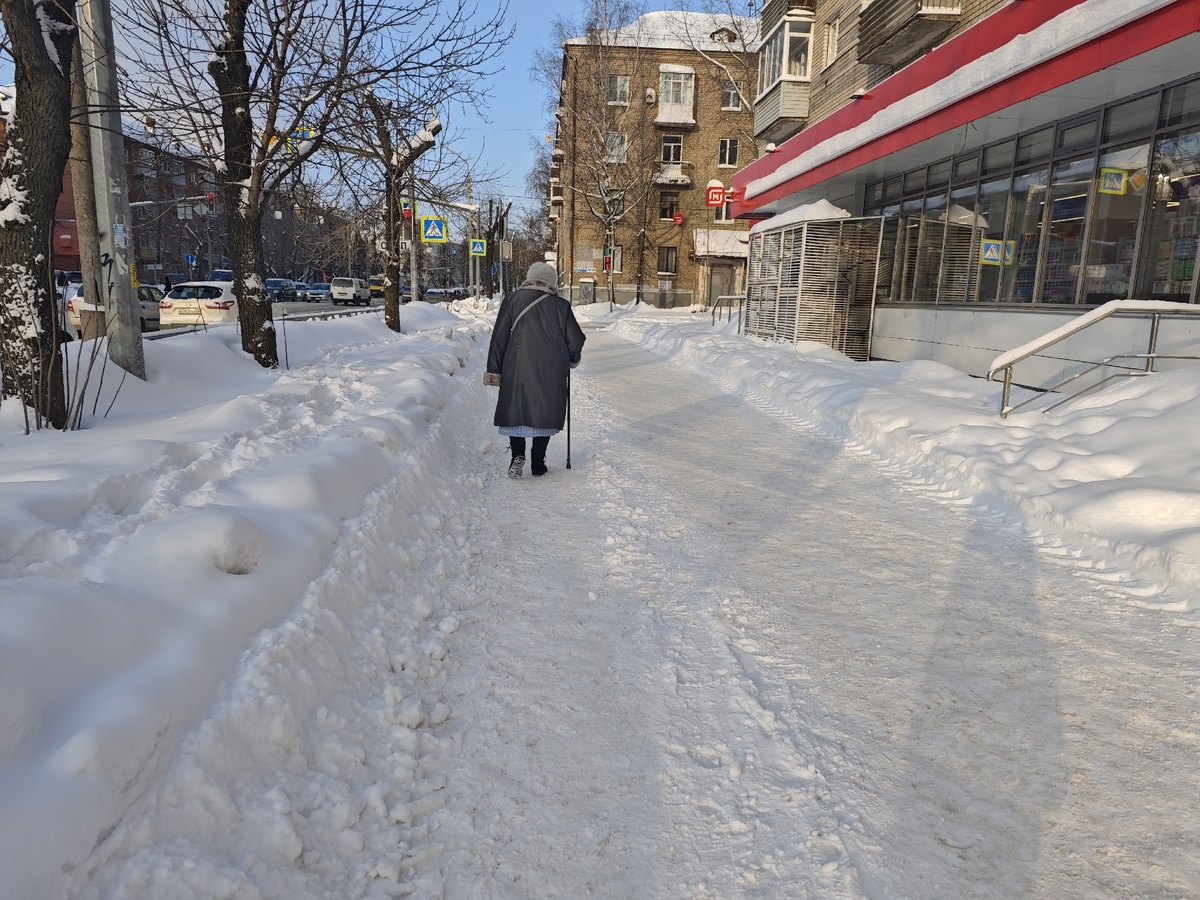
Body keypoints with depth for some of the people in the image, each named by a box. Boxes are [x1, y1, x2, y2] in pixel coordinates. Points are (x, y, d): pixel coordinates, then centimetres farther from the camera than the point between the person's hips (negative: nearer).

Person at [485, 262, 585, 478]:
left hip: (518, 367, 0)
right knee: (545, 411, 10)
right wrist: (572, 360, 26)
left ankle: (518, 454, -8)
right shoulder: (561, 305, 3)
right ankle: (538, 464, 12)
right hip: (551, 371, 1)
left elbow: (499, 338, 0)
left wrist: (494, 369, 3)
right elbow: (576, 340, 6)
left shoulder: (512, 299, 3)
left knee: (514, 409, 11)